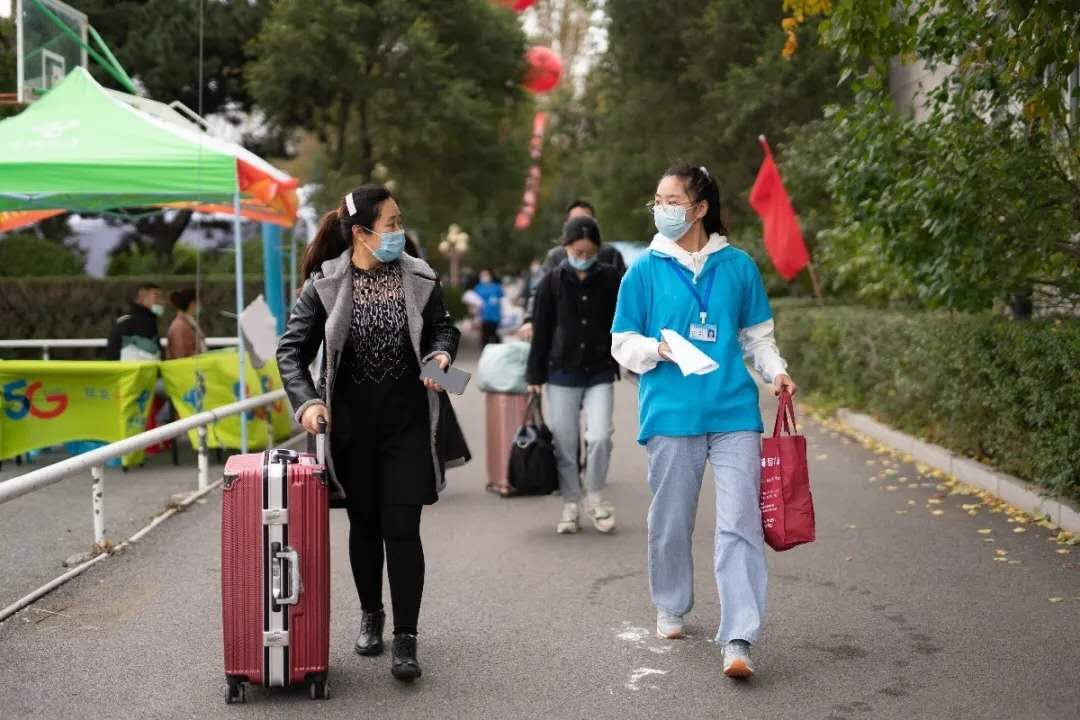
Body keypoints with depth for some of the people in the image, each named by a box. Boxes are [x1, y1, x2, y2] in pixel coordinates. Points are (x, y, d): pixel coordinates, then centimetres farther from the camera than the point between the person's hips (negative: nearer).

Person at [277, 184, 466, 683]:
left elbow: (443, 327, 11)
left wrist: (441, 353, -11)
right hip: (350, 422, 1)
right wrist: (306, 400, -19)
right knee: (364, 524, 14)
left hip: (407, 419, -1)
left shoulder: (419, 278, -4)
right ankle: (370, 616, 35)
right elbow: (292, 348, -4)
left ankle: (406, 639, 2)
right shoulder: (324, 284, -7)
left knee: (401, 528, -6)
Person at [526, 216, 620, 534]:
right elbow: (541, 331, 3)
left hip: (600, 374, 0)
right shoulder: (552, 282, 0)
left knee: (600, 437, -12)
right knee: (565, 443, 4)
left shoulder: (611, 279, 2)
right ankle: (571, 505, 18)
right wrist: (535, 376, 2)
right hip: (562, 375, 0)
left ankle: (594, 496, 11)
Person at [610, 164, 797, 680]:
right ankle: (671, 608, 35)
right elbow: (622, 343, 7)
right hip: (670, 415, 0)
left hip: (734, 412, 0)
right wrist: (658, 349, -12)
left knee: (739, 524, -7)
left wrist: (776, 371, -3)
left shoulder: (737, 266, 6)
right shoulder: (645, 271, 4)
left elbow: (757, 335, 15)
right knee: (670, 522, 11)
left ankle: (738, 641, -6)